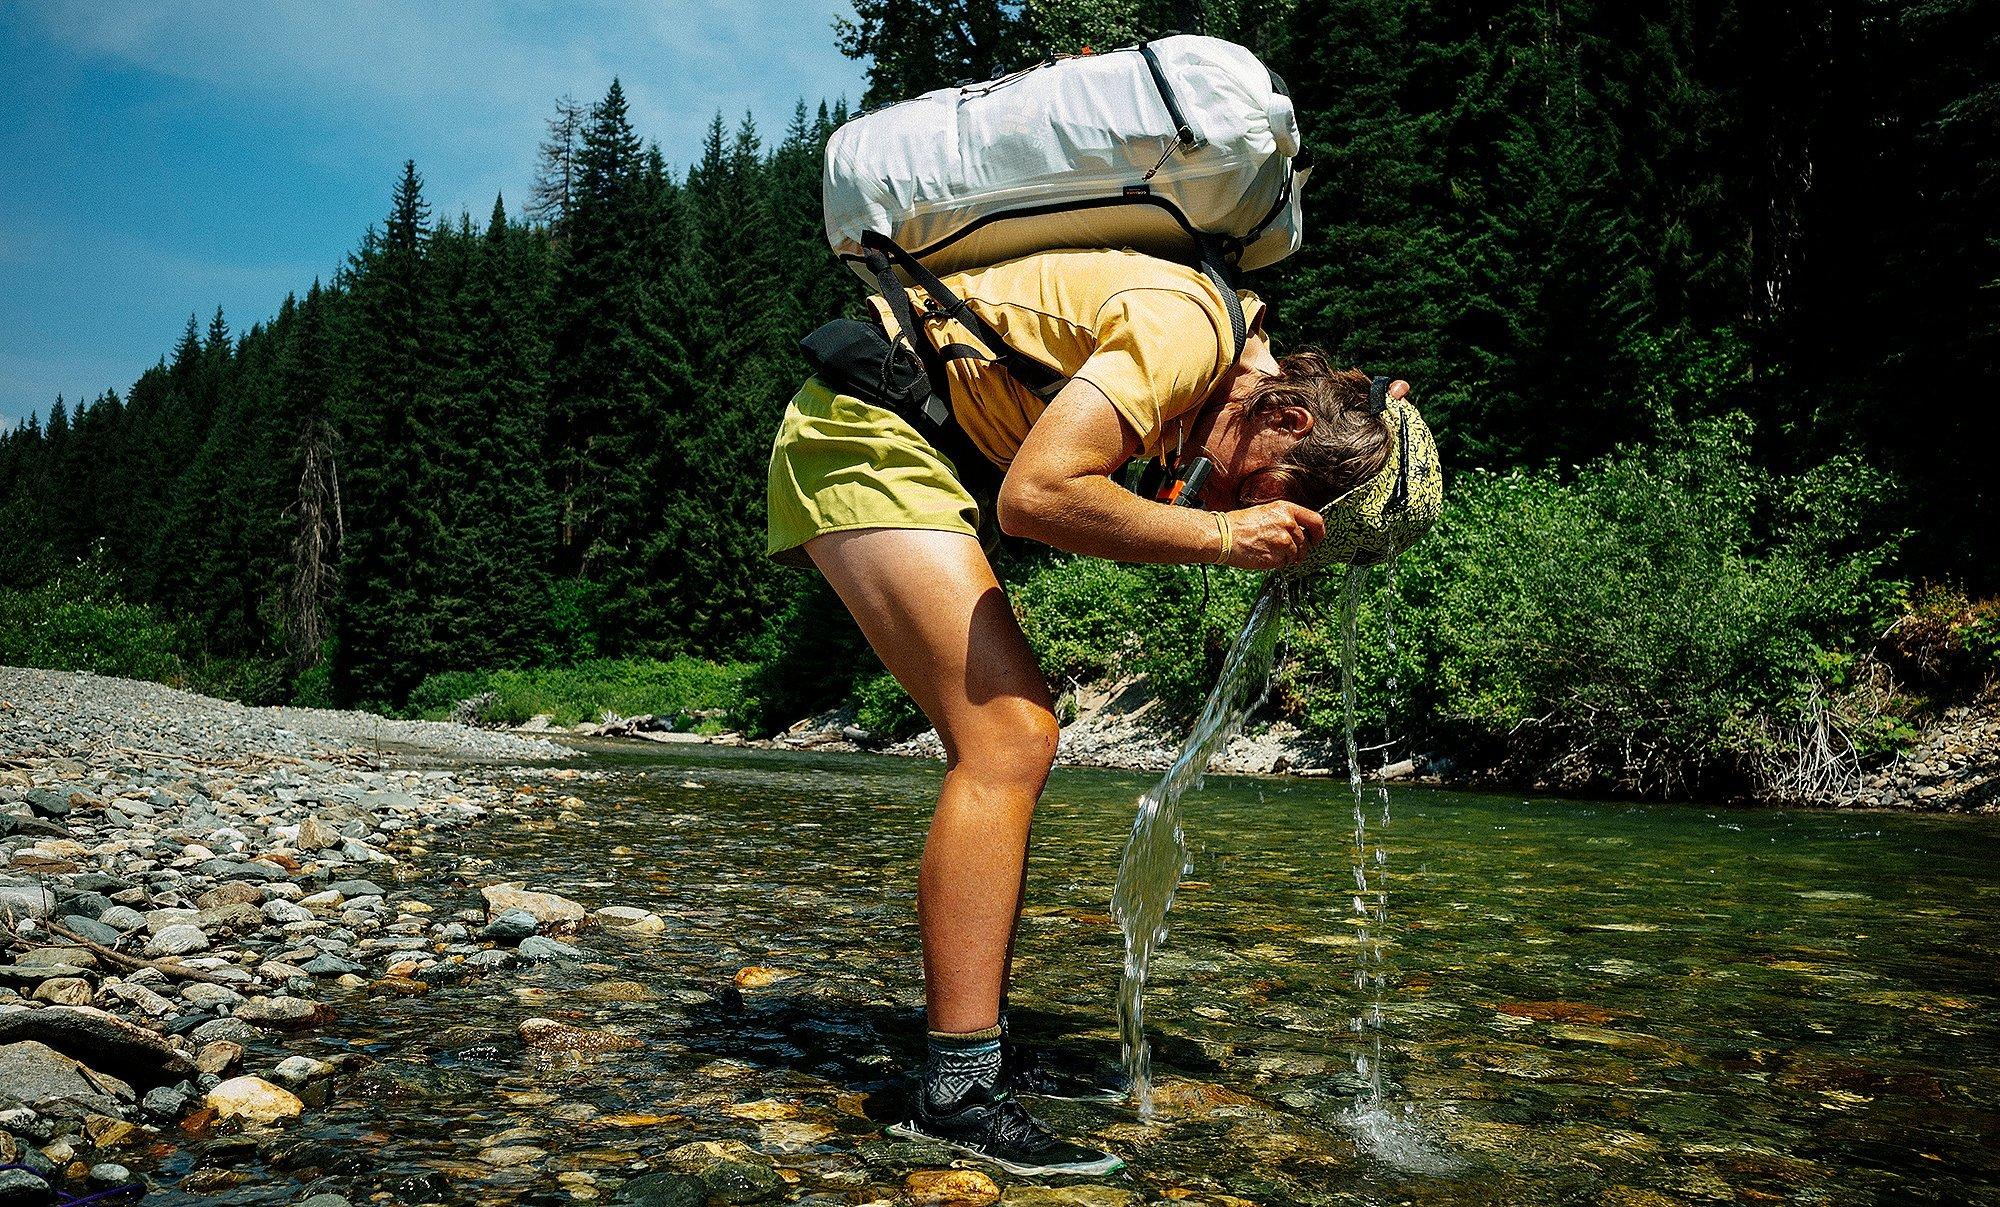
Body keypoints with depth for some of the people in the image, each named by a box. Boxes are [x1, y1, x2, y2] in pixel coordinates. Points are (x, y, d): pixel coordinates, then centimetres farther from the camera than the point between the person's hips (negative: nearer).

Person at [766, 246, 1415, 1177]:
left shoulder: (1226, 358, 10)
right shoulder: (1186, 329, -21)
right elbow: (1035, 496, -29)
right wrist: (1218, 534, -22)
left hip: (907, 443, 10)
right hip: (861, 426, -10)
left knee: (1002, 738, 7)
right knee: (1009, 738, -17)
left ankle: (982, 1042, 13)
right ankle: (958, 1091, -15)